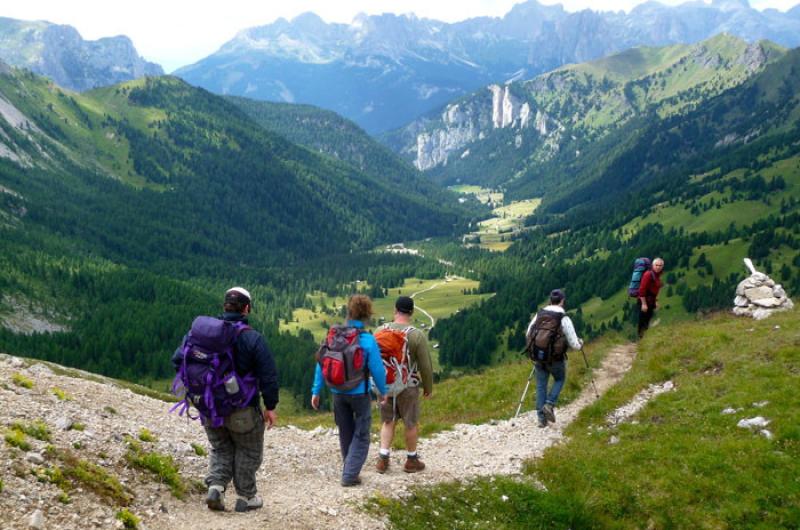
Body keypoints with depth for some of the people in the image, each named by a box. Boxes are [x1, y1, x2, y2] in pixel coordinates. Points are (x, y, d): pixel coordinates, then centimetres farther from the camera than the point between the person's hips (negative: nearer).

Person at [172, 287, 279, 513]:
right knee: (248, 452, 16)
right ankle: (246, 497, 22)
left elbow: (178, 359, 1)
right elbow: (268, 375, -15)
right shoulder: (252, 338, -14)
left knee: (221, 449, 22)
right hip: (242, 410, -3)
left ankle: (215, 486, 2)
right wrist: (270, 406, -5)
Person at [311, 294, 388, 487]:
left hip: (338, 393, 4)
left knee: (345, 433, 20)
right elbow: (377, 369, -14)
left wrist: (316, 391, 2)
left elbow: (321, 364, -5)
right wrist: (383, 391, 2)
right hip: (360, 393, -4)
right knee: (361, 435, 11)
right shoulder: (368, 340, -17)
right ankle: (350, 475, 5)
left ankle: (349, 469, 33)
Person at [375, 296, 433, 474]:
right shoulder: (417, 335, -17)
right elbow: (425, 365, -13)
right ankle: (411, 461, 25)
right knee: (411, 423, 13)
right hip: (407, 386, -3)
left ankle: (383, 459, 13)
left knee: (388, 421, 17)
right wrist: (428, 387, 2)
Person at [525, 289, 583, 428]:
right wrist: (580, 343, 14)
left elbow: (528, 335, 10)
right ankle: (549, 404, 5)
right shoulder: (564, 319, -13)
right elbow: (574, 345, -9)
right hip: (556, 359, -3)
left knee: (541, 386, 14)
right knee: (559, 380, 24)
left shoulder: (539, 315, -1)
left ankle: (542, 418, 13)